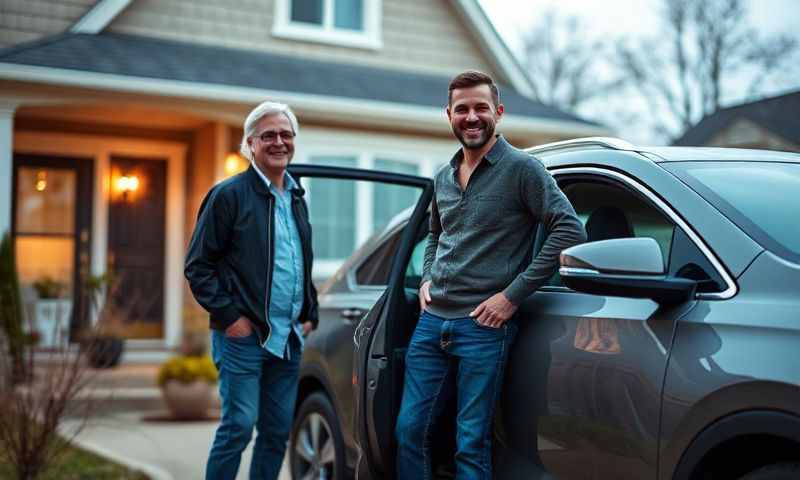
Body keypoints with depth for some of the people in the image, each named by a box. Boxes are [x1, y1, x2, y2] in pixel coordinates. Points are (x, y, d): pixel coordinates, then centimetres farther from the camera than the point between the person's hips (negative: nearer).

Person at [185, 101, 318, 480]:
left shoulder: (296, 198, 15)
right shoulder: (229, 194, -6)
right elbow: (197, 266, -7)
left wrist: (309, 314, 13)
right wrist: (229, 316, -13)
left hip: (289, 338, 7)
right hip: (244, 335, -7)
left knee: (278, 431, 10)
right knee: (239, 426, -6)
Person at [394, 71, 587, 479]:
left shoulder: (520, 169, -7)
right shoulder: (443, 177, 14)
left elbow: (570, 230, -14)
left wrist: (513, 294, -15)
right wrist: (426, 280, 12)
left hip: (483, 327, -6)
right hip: (431, 322, 6)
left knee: (471, 444, -1)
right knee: (409, 430, 7)